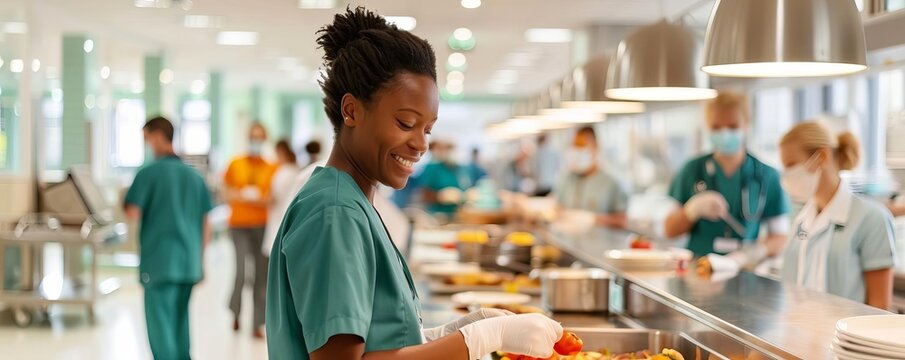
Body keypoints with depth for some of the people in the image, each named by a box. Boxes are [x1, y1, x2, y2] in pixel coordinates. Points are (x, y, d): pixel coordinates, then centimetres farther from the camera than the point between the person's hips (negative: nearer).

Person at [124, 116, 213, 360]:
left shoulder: (149, 173, -8)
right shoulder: (194, 176, 8)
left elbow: (133, 213, -14)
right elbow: (206, 226, 9)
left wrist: (125, 203, 8)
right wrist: (200, 261, 18)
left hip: (159, 262, -5)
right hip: (189, 263, 5)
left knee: (160, 325, 0)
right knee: (180, 324, 16)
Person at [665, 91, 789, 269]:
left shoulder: (767, 176, 6)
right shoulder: (692, 171, 8)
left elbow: (780, 237, 7)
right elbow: (669, 230, 10)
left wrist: (754, 252, -12)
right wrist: (694, 209, -8)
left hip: (745, 274, 0)